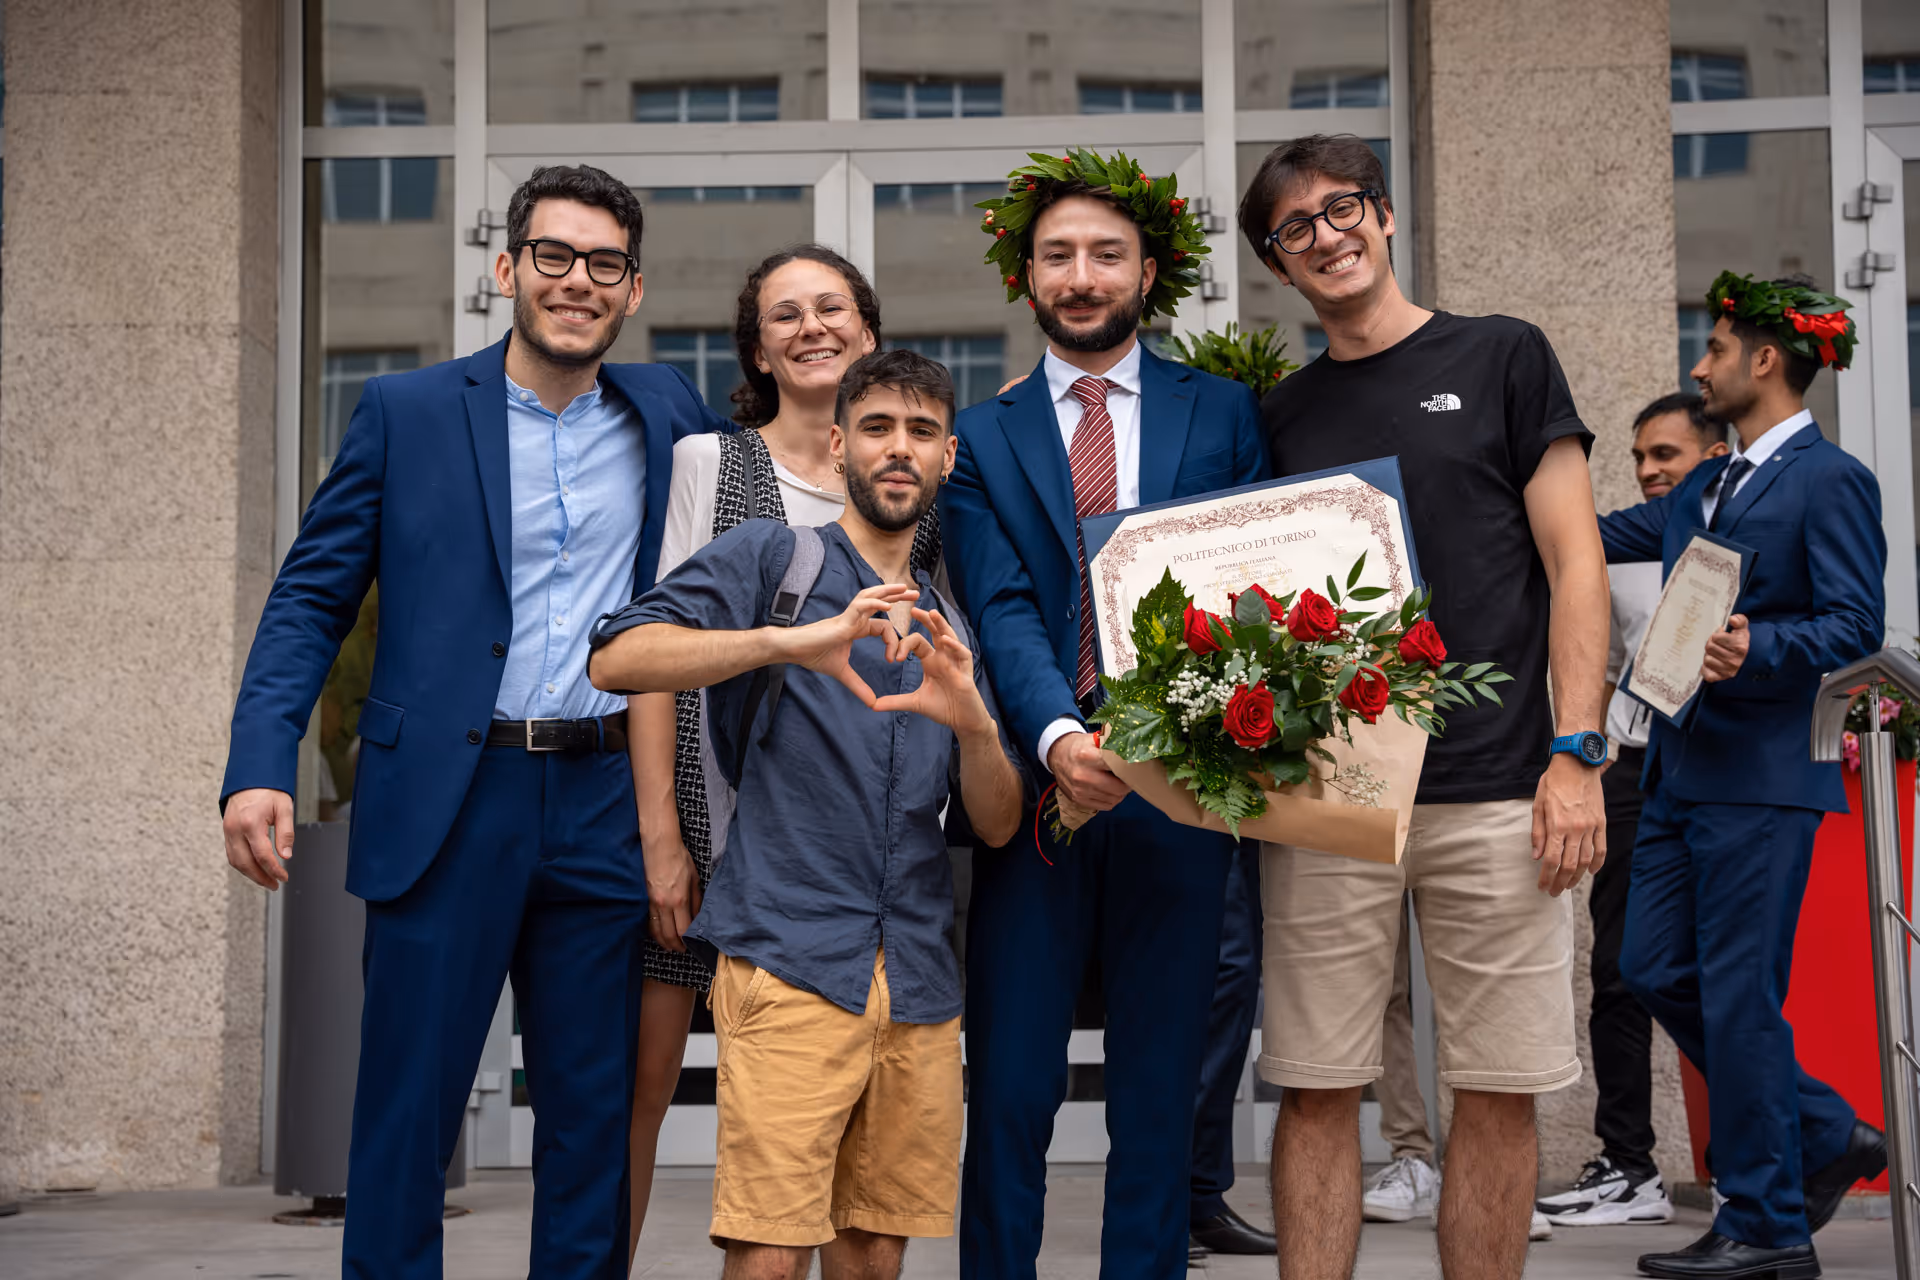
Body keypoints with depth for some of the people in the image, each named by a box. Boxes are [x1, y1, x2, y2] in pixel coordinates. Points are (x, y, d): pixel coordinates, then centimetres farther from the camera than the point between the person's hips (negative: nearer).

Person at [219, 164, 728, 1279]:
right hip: (448, 802, -2)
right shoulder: (406, 413, 3)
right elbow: (313, 596, 1)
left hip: (605, 810, 3)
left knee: (594, 1115, 9)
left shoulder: (664, 412, 11)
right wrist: (260, 766, -12)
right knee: (408, 1111, 1)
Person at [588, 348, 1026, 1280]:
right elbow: (615, 659, -11)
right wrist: (792, 642, -24)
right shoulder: (769, 559, 6)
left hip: (918, 980, 5)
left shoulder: (946, 627, 22)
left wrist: (973, 723, -8)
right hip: (791, 957, -5)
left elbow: (997, 826, 14)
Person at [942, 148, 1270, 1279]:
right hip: (1031, 783, 0)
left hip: (1179, 791, 0)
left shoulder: (1224, 414, 10)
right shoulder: (982, 438, 9)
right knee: (1009, 1091, 2)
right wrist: (1058, 737, -22)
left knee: (1161, 1093, 7)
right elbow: (1002, 612, -4)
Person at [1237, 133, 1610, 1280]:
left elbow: (1575, 562, 2)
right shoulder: (1284, 415, 15)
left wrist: (1576, 752, -6)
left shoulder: (1503, 357, 7)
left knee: (1501, 1094, 2)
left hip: (1494, 791, -2)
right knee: (1319, 1090, 2)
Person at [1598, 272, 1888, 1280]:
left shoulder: (1830, 480, -8)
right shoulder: (1706, 488, 17)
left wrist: (1755, 649, -30)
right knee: (1657, 971, 9)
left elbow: (1856, 624, -15)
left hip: (1762, 775, -9)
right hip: (1682, 769, 9)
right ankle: (1824, 1136, 23)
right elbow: (1599, 537, 24)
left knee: (1738, 994, -5)